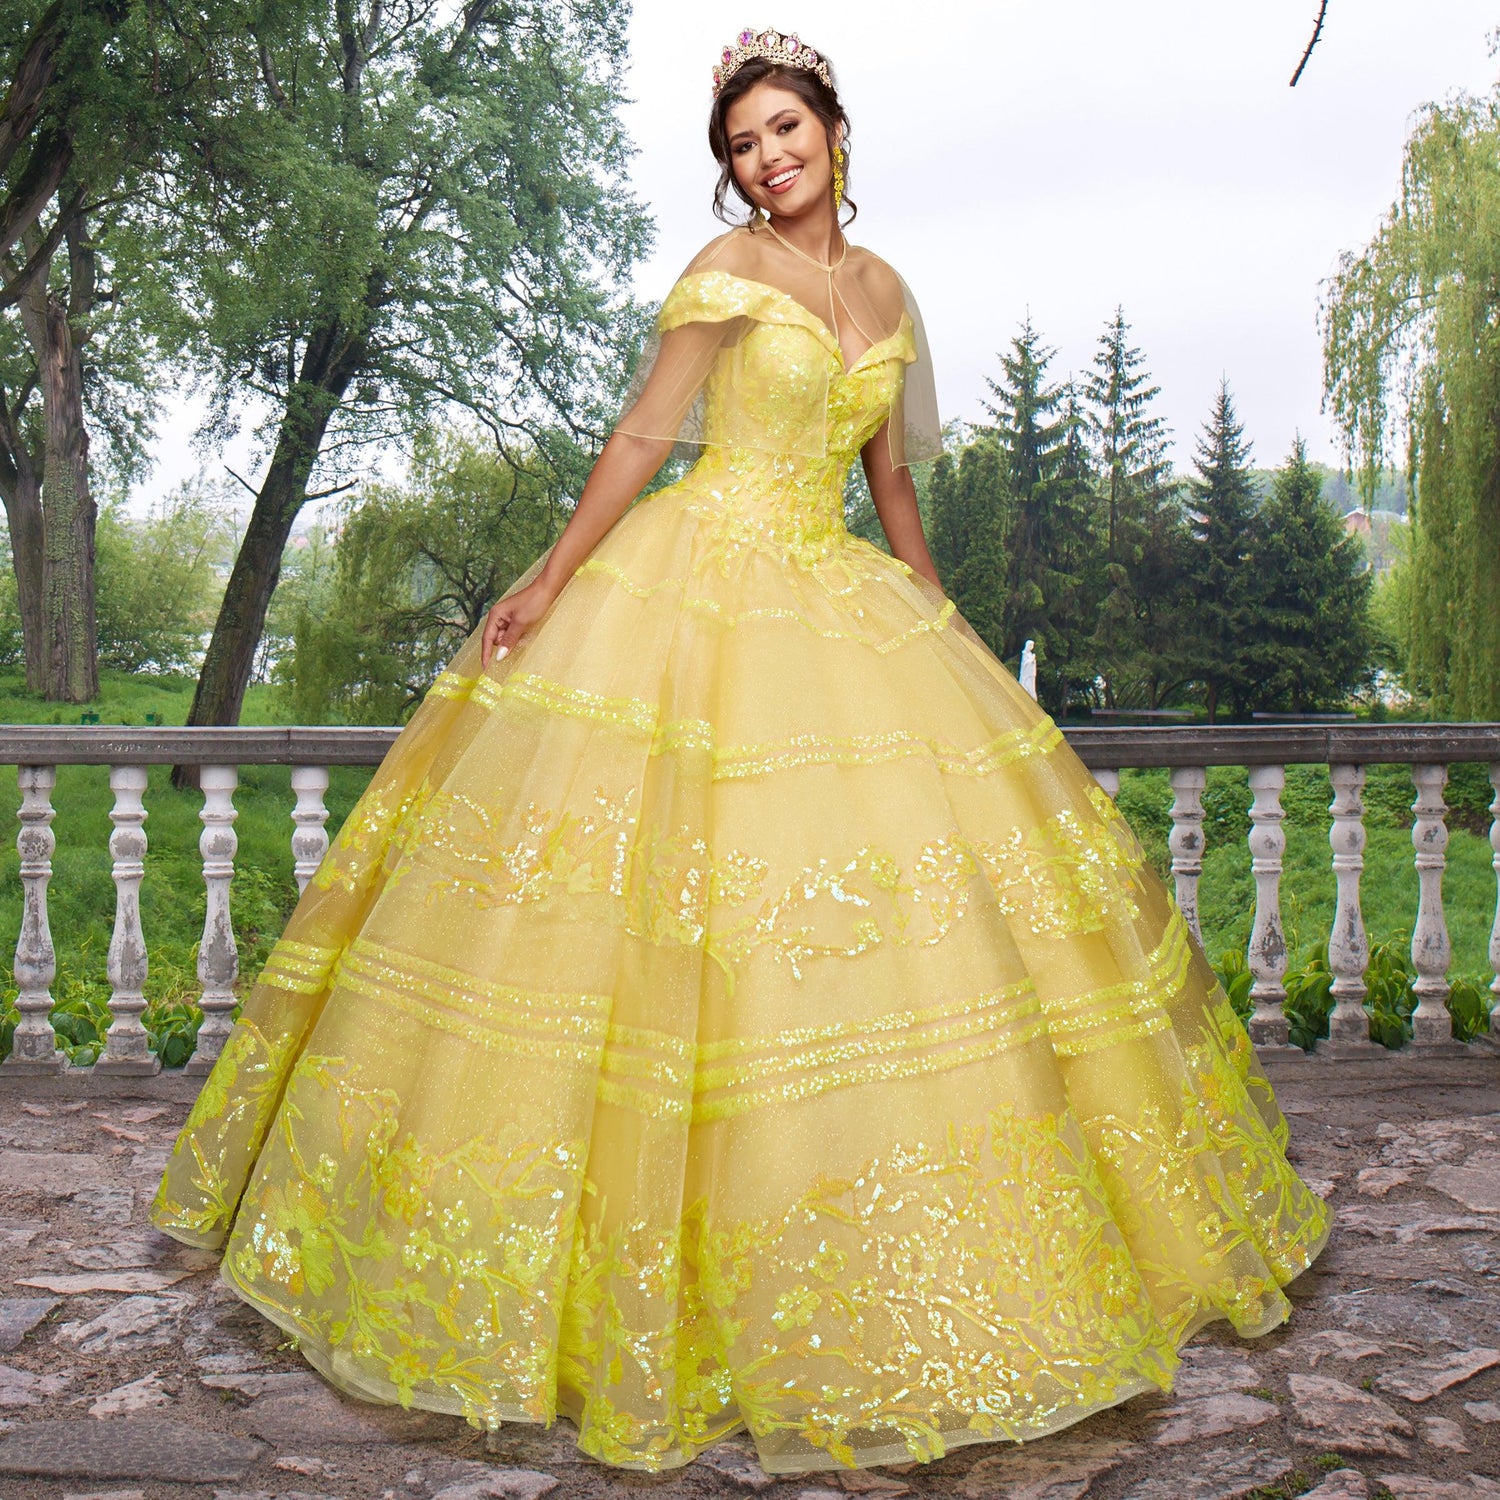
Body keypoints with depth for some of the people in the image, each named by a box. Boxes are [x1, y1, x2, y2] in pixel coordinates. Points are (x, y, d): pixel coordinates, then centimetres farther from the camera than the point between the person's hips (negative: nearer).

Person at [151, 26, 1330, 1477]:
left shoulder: (884, 288, 16)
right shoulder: (727, 270, -2)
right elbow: (641, 435, -6)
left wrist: (939, 634, 20)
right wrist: (550, 582, -11)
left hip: (838, 601, 6)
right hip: (697, 596, -6)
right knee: (693, 872, -7)